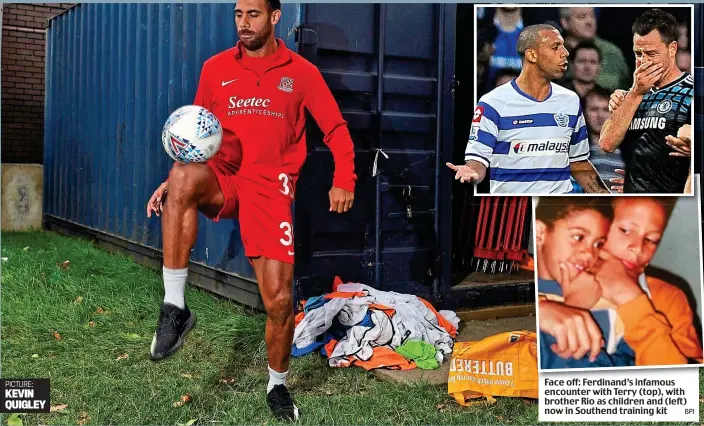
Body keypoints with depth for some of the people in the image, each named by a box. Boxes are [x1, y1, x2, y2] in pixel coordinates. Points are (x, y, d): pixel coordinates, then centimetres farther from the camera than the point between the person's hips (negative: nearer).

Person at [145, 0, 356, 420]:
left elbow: (336, 128, 8)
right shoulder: (216, 68, 10)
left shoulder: (302, 72, 5)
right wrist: (176, 181, 0)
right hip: (222, 181, 1)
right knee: (184, 177, -36)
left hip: (271, 188, -1)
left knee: (280, 300, -7)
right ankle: (175, 308, -27)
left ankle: (278, 386, 22)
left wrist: (343, 181, -7)